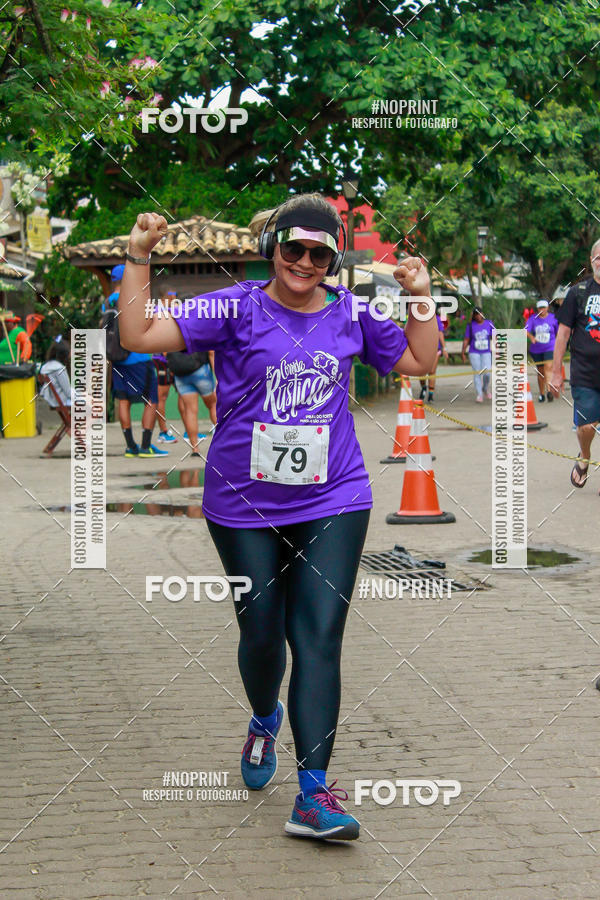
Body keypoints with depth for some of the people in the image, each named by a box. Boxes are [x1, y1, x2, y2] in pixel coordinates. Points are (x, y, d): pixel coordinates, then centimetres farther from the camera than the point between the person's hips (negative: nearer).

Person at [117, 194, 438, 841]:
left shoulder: (350, 314, 5)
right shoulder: (237, 309, -4)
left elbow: (419, 361, 17)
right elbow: (139, 337, -11)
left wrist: (420, 298, 5)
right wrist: (138, 257, -17)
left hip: (333, 503, 1)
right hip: (245, 505, -1)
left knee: (317, 639, -8)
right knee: (261, 634, 11)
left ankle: (312, 794, -8)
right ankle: (264, 721, 46)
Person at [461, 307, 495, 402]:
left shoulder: (489, 323, 1)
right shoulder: (471, 325, -1)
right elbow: (466, 340, 3)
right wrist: (463, 353, 1)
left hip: (486, 352, 1)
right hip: (474, 353, 0)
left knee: (486, 373, -10)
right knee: (477, 373, -4)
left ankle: (486, 388, 20)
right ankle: (479, 395, 5)